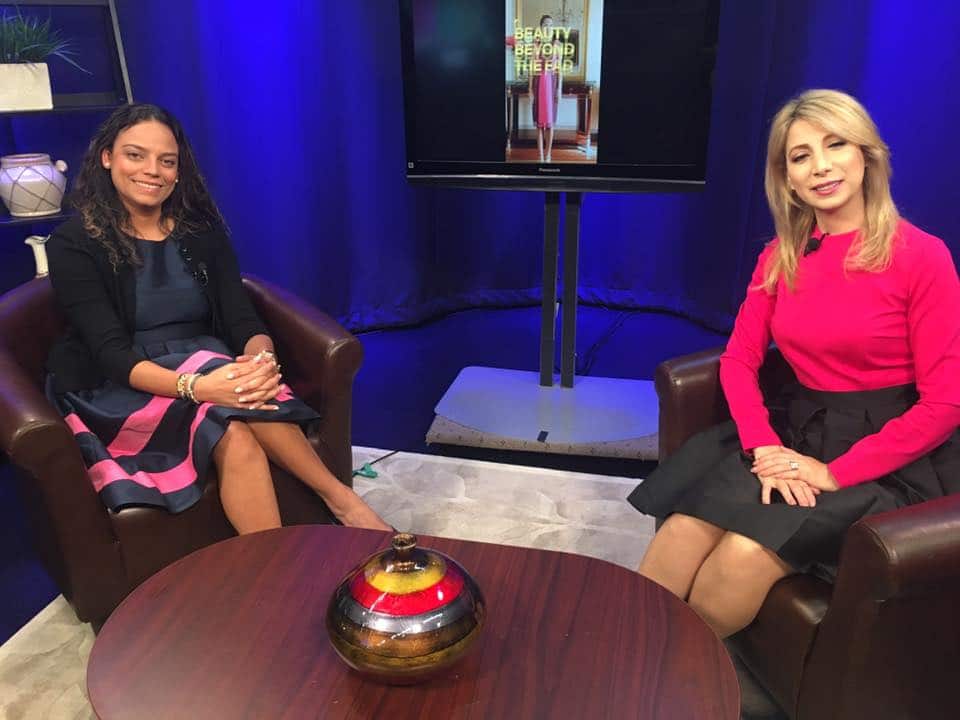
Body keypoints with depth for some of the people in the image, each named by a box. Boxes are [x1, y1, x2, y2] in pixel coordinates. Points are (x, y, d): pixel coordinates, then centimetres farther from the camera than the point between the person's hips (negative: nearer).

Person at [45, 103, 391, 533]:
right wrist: (193, 386, -38)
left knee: (237, 435, -33)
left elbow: (242, 318, -6)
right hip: (113, 391, -3)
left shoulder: (202, 229, 3)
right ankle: (342, 502, -24)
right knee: (234, 430, -33)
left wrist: (262, 359, -31)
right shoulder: (73, 243, -8)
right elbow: (111, 352, -19)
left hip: (206, 370, 3)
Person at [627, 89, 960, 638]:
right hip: (793, 433, 4)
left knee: (745, 556, -27)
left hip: (888, 458, -4)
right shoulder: (781, 257, 7)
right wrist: (764, 447, -14)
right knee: (683, 533, -24)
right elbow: (740, 359, 4)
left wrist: (836, 473, -17)